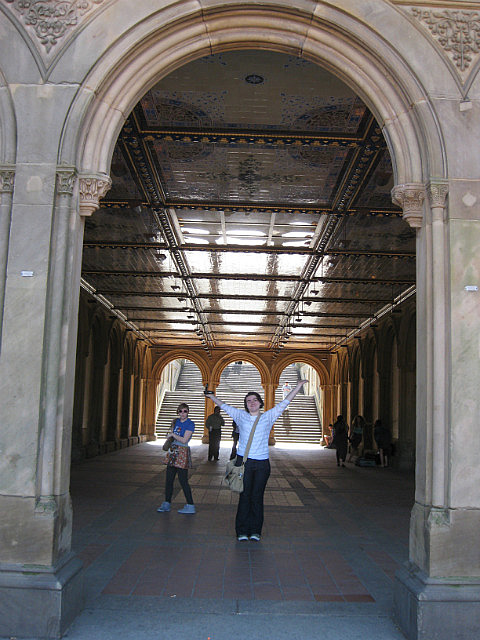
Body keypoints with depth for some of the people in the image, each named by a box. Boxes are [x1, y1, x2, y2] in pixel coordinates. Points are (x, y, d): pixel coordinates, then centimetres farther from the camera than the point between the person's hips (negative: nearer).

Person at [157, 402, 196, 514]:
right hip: (173, 451, 7)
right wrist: (169, 435, 5)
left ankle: (190, 506, 1)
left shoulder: (190, 424, -10)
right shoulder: (176, 421, 11)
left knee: (183, 480, -6)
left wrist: (172, 434, -9)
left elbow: (184, 440, -16)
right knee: (169, 478, 10)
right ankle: (167, 503, 20)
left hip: (182, 452, -7)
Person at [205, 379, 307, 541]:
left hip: (262, 463, 0)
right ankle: (242, 532, 7)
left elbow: (284, 403, 12)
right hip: (244, 461, 0)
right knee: (244, 496, -1)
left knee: (257, 496, 2)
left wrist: (298, 387, 10)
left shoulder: (268, 417, 12)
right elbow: (224, 406, 18)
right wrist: (211, 396, 14)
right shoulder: (241, 416, 12)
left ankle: (255, 531, 10)